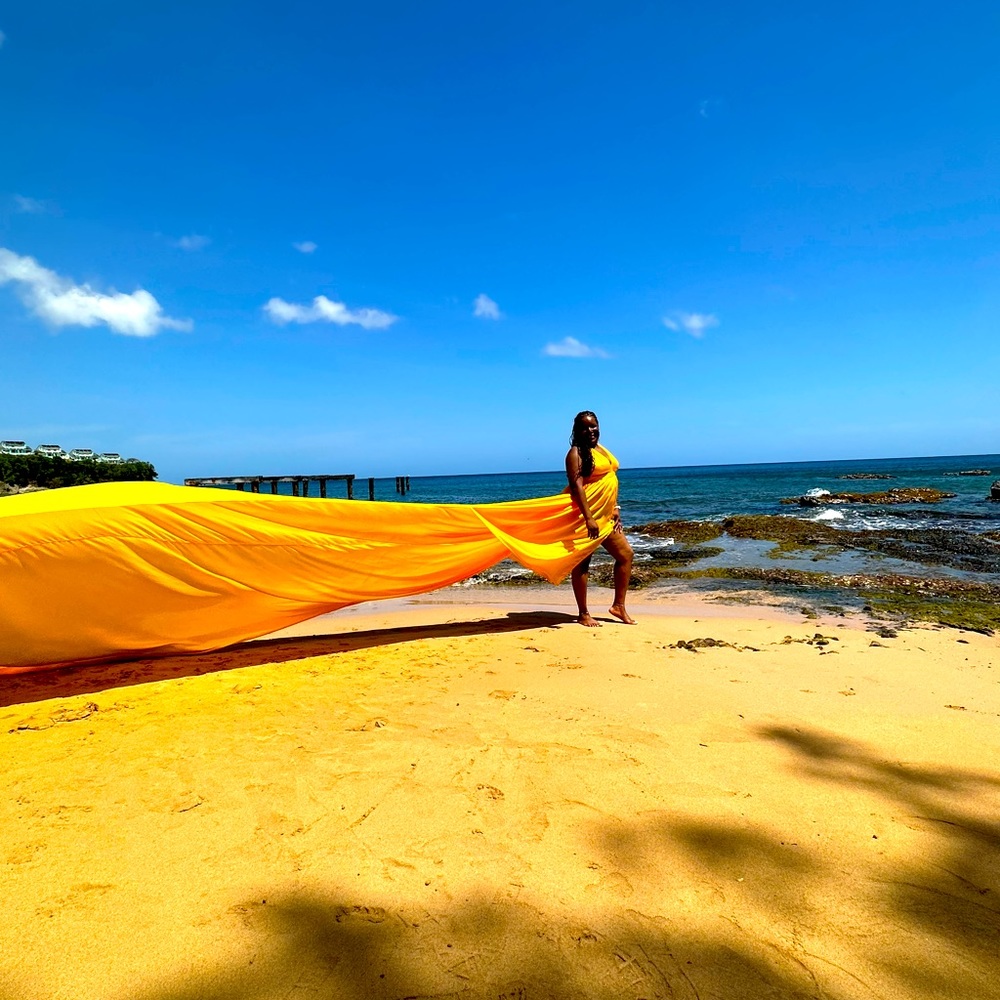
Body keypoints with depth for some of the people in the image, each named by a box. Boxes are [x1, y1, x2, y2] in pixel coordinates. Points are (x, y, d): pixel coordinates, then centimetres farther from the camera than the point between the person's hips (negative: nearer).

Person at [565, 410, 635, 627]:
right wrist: (588, 518, -28)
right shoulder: (576, 453, -10)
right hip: (585, 514, -9)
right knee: (582, 562, 0)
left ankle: (619, 606, 17)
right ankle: (583, 614, 9)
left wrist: (616, 509, 14)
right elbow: (576, 485, -20)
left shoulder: (601, 450, 15)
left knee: (625, 554, 7)